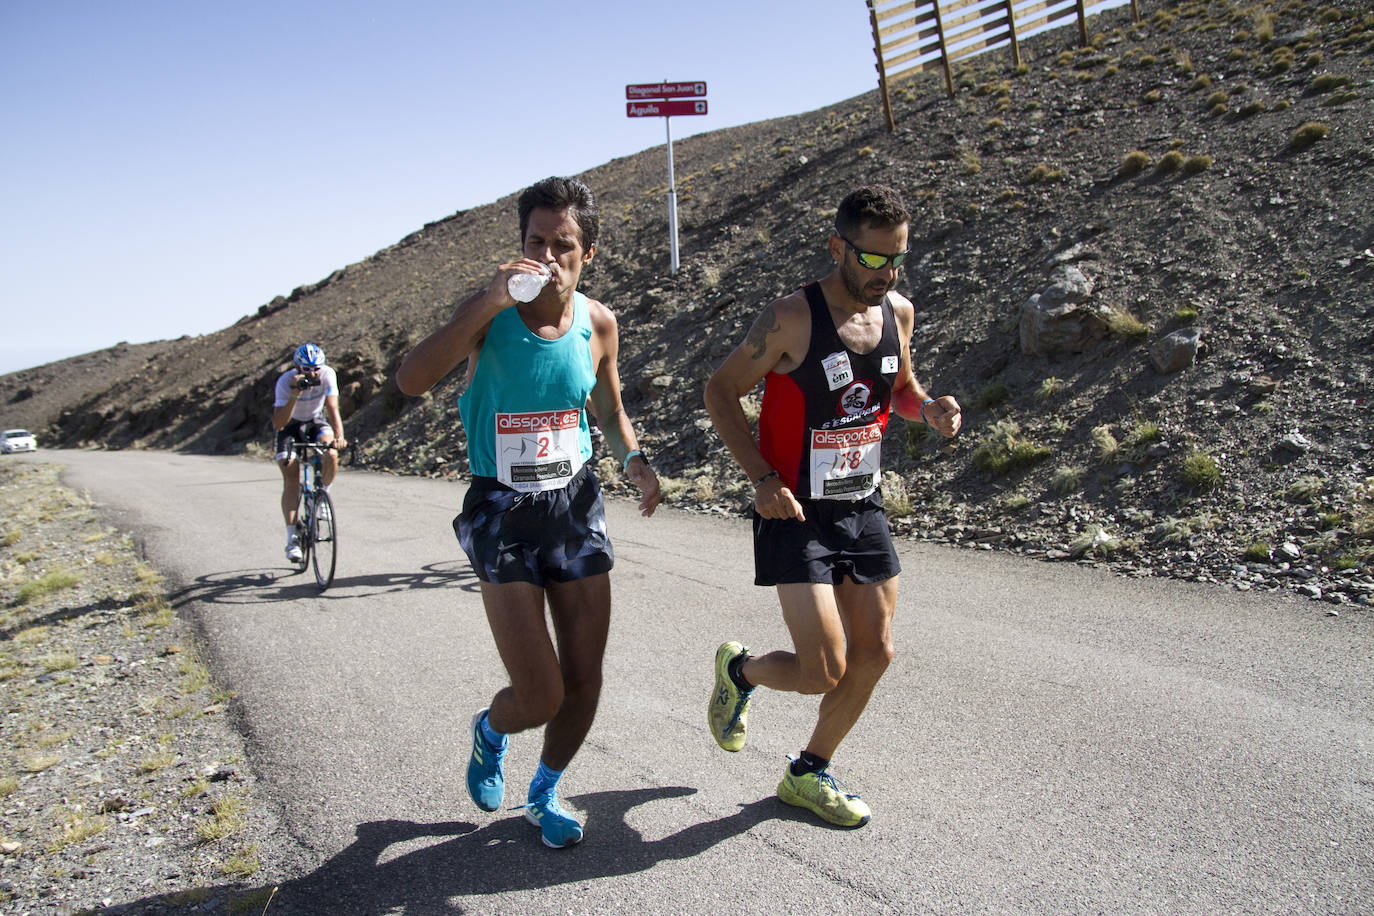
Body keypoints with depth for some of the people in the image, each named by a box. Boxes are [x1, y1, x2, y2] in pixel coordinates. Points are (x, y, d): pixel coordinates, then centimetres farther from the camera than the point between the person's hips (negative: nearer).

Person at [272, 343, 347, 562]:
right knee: (291, 480, -14)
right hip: (290, 426, -1)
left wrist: (339, 436, -45)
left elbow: (333, 409, -28)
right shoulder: (286, 381, -29)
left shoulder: (327, 374, -23)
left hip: (316, 423, 2)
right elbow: (277, 424, -36)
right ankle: (292, 538, -11)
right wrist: (295, 394, -48)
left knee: (331, 456, -30)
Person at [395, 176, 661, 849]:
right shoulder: (490, 312, -10)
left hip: (576, 507, 4)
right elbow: (410, 381, -26)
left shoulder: (597, 322, 1)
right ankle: (490, 730, 33)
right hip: (502, 514, -4)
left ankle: (544, 794, 37)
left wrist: (633, 459, -1)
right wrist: (490, 303, -32)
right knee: (538, 698, -6)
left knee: (584, 681, 8)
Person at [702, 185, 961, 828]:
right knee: (824, 672, -10)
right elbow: (720, 391, -9)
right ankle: (739, 670, 24)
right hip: (795, 512, -6)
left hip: (863, 508, 7)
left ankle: (808, 775, 29)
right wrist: (762, 477, -19)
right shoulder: (792, 318, -17)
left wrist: (929, 409, -5)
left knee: (875, 654, 9)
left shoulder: (898, 312, 2)